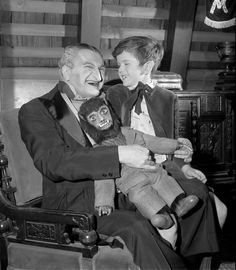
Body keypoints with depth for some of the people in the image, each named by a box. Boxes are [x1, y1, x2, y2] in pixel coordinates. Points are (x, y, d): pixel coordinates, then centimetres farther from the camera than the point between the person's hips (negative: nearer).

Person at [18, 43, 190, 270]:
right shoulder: (35, 110, -2)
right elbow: (51, 162, -18)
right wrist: (119, 154, -26)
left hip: (119, 197, 6)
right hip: (73, 205, -5)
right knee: (134, 226, -29)